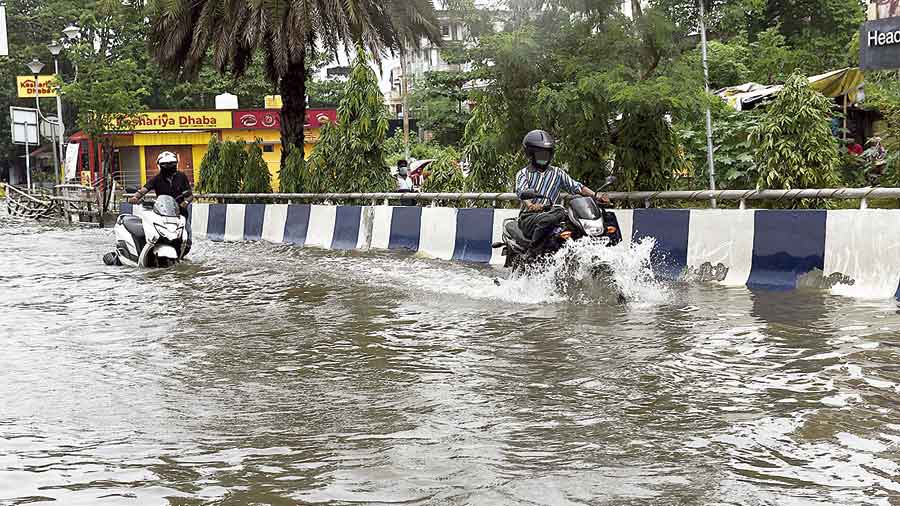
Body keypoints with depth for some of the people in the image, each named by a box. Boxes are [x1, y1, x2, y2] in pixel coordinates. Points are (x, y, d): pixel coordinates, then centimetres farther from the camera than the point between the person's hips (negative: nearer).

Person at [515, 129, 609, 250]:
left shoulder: (557, 173, 21)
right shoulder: (523, 174, 8)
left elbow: (576, 187, 13)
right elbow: (521, 191, -12)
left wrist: (597, 196, -3)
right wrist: (530, 205, -35)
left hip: (548, 212, 4)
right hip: (529, 216, -4)